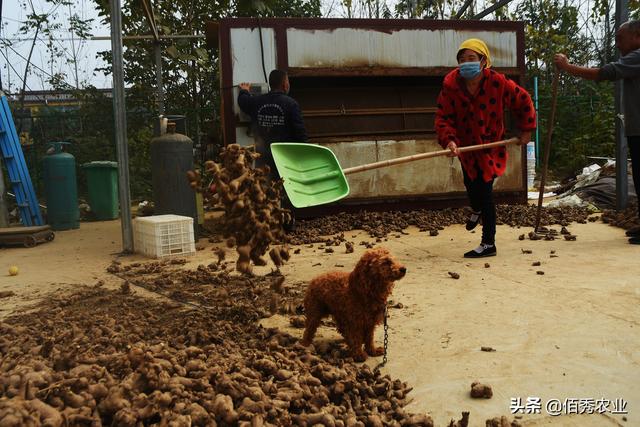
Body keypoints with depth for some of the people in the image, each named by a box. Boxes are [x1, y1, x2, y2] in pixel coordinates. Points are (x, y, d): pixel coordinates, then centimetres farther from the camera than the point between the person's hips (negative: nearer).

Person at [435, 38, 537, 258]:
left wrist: (526, 129, 0)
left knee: (484, 191, -9)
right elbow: (443, 117, -18)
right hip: (466, 144, 4)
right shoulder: (450, 84, -15)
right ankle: (476, 210, 59)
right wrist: (449, 140, -35)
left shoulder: (498, 82, -19)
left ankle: (488, 244, 3)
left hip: (490, 145, -4)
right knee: (470, 183, 21)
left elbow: (523, 100, -3)